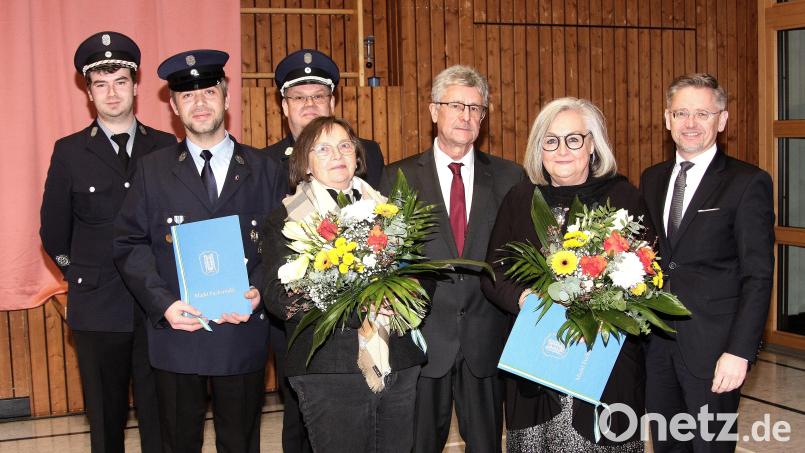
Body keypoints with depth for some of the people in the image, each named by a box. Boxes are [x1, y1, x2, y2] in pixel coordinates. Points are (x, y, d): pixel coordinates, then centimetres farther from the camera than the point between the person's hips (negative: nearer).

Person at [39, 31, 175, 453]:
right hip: (98, 307, 0)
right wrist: (80, 276, 10)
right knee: (106, 419, 11)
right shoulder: (70, 152, 2)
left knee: (160, 417, 5)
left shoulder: (166, 147, 4)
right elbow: (54, 230, 10)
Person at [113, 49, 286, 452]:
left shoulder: (264, 170, 5)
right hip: (175, 331, 0)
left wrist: (259, 291, -15)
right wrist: (163, 303, -14)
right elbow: (129, 243, -1)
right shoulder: (153, 170, 5)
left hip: (243, 331, 0)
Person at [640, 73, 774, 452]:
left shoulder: (747, 183, -7)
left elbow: (757, 276, -10)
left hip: (712, 347, -5)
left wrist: (740, 351, -16)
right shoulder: (652, 179, 10)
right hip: (656, 344, 5)